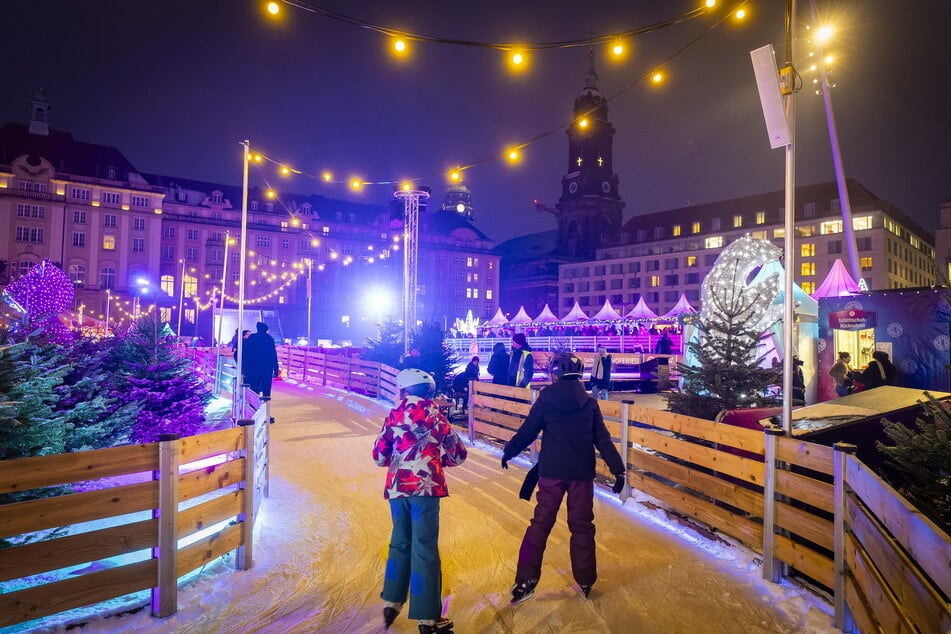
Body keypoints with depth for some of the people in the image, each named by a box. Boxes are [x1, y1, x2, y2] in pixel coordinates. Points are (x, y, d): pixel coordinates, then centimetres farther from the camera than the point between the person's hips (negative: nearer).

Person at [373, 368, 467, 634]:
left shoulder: (393, 416, 6)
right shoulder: (434, 415, -1)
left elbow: (379, 457, 9)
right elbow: (458, 454, 5)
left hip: (396, 487, 4)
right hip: (425, 487, -3)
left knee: (400, 543, 22)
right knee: (424, 549, 3)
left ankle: (391, 602, 31)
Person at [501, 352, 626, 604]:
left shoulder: (546, 399, -7)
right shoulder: (590, 403, -1)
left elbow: (527, 431, -4)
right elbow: (603, 440, -2)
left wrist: (508, 451, 10)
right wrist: (618, 469, 2)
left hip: (551, 471, -1)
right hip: (582, 472, 2)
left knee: (541, 522, 8)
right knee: (582, 525, 14)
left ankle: (526, 579, 5)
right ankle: (585, 581, 24)